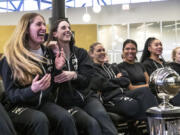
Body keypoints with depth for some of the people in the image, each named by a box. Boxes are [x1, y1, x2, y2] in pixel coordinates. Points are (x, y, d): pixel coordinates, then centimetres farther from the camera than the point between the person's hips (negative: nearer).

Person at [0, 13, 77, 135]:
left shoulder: (48, 53, 10)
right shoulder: (11, 58, -8)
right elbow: (11, 94, -11)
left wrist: (58, 69, -6)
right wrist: (32, 90, -30)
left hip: (44, 102, 5)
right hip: (19, 106, -4)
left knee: (66, 118, -28)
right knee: (40, 120, -38)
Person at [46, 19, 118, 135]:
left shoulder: (81, 53, 10)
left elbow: (87, 80, 0)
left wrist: (74, 75, -23)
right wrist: (56, 57, -18)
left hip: (86, 96, 3)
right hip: (67, 103, -3)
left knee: (102, 115, -29)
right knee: (92, 123, -29)